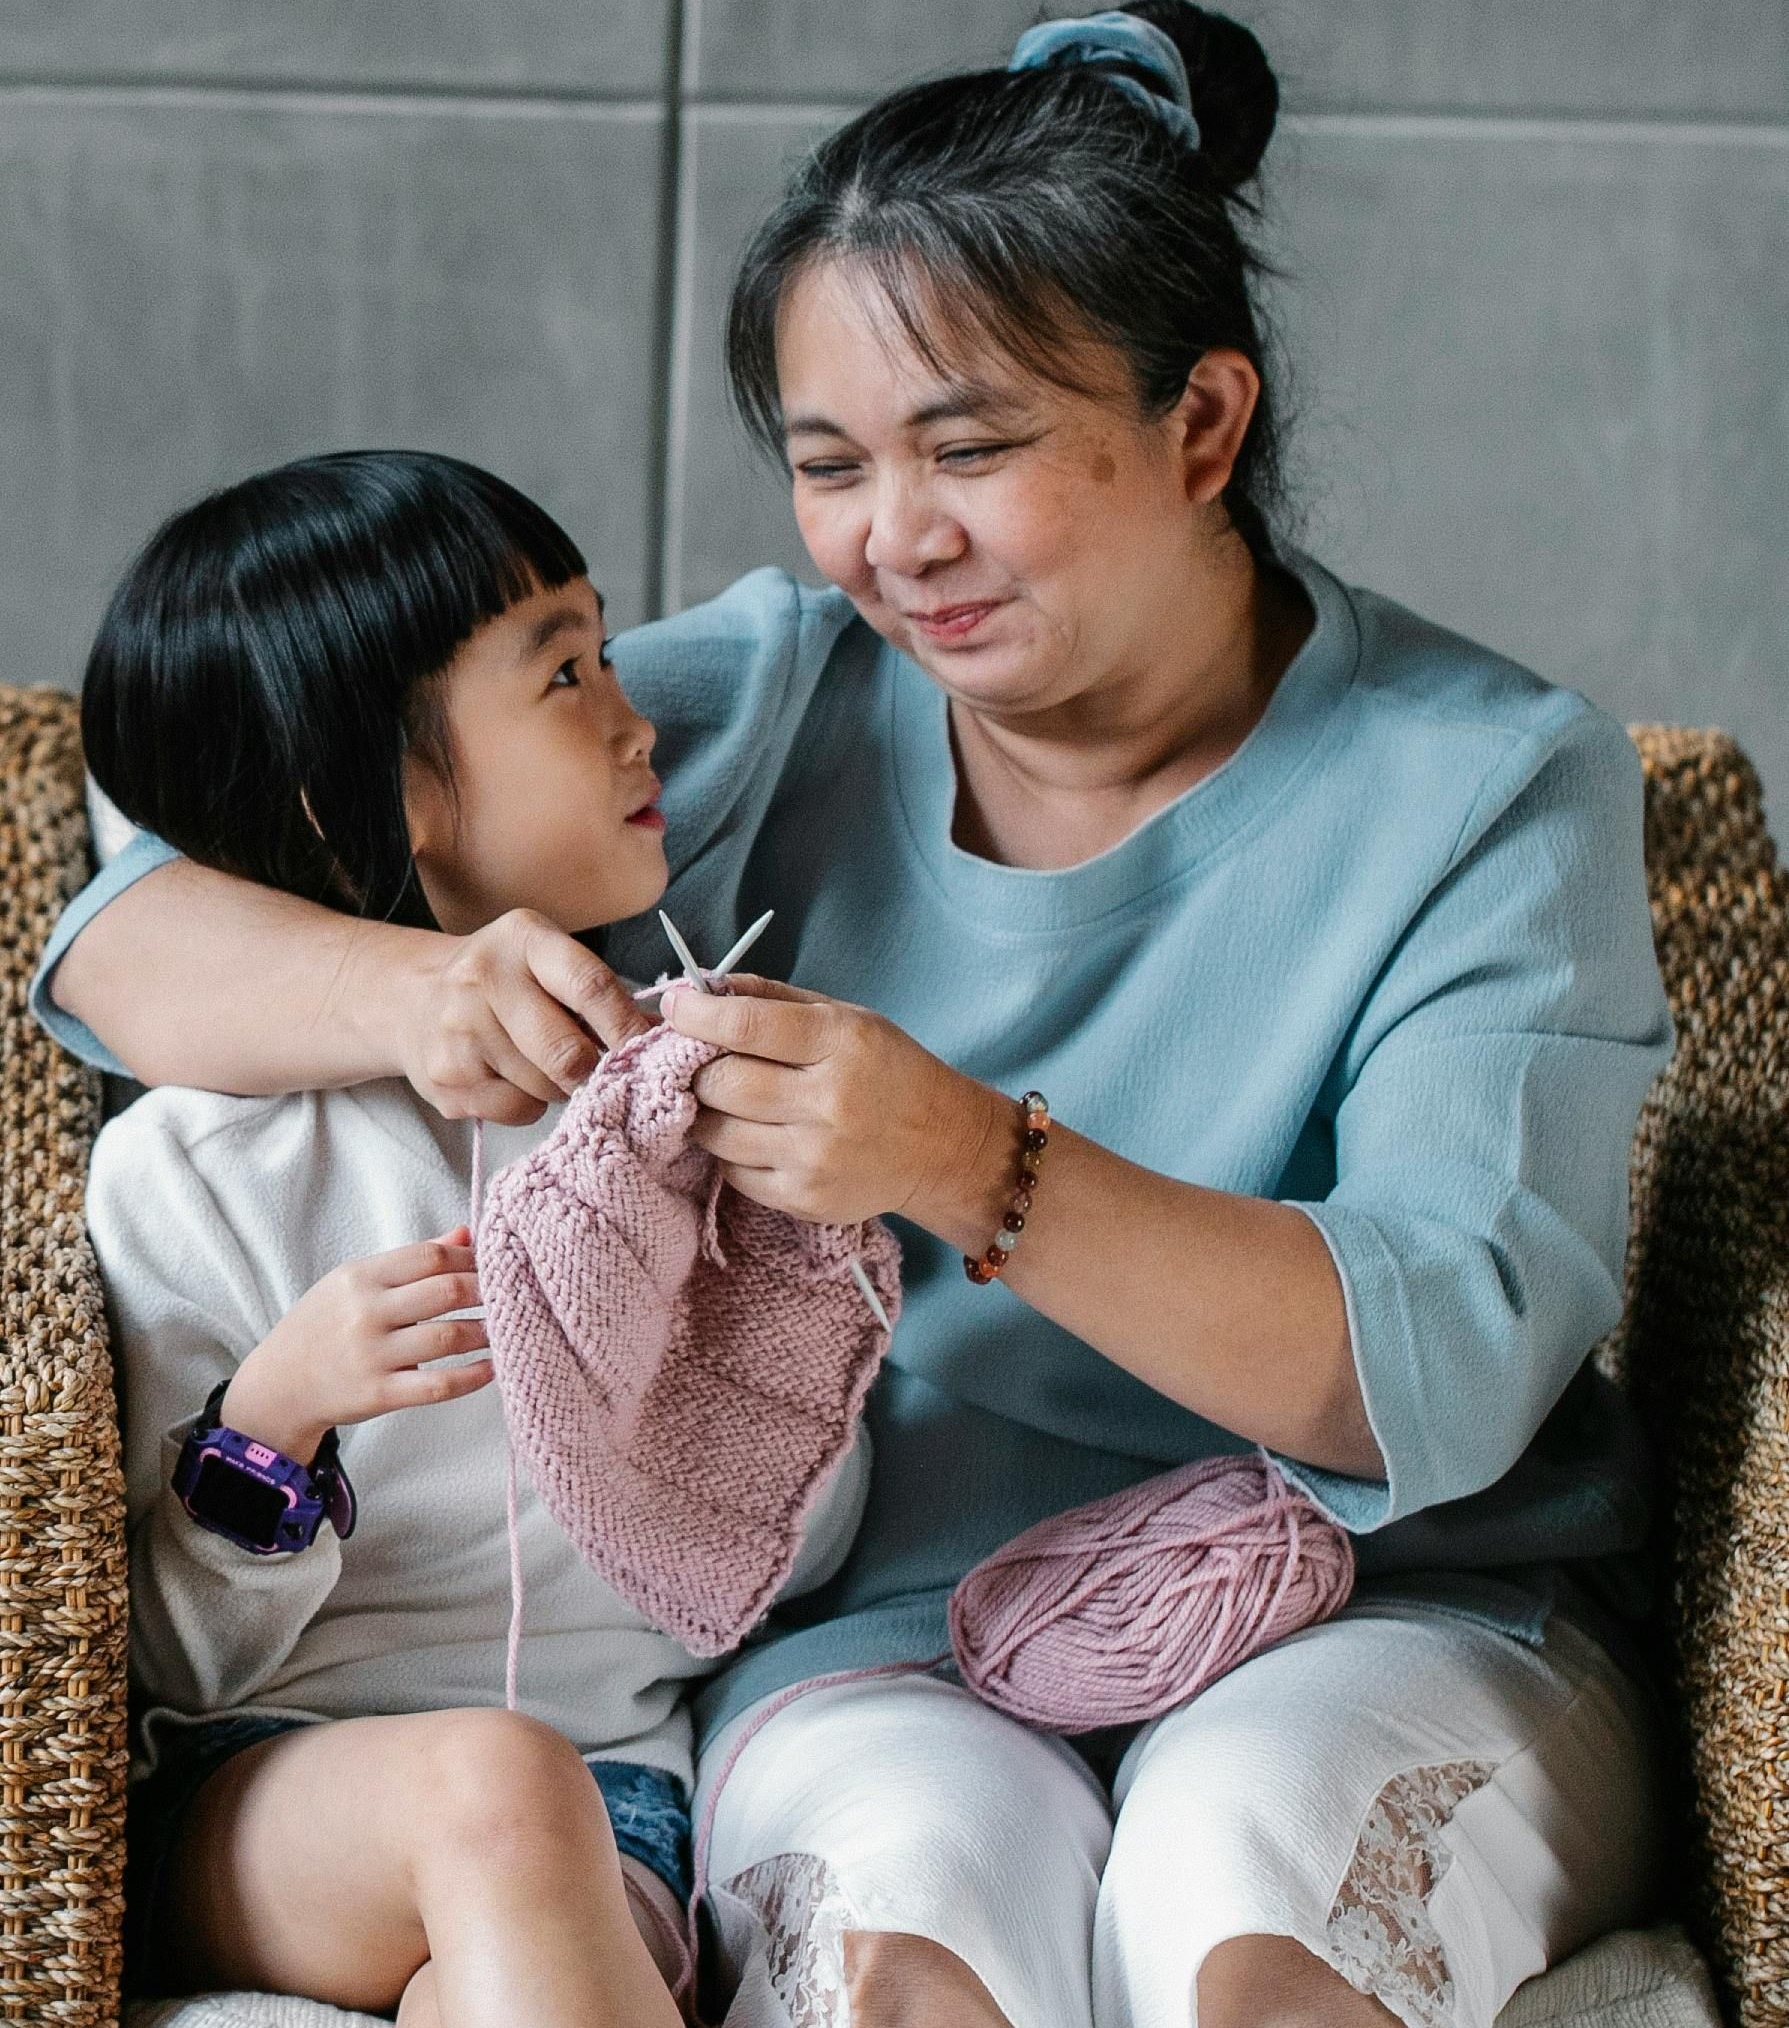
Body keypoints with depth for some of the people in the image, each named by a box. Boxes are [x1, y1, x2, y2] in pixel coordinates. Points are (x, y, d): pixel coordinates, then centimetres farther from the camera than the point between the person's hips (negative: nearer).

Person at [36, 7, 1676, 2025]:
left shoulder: (1490, 784, -5)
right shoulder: (769, 707, 2)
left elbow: (1438, 1380, -18)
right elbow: (125, 934, -1)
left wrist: (968, 1166, -33)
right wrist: (419, 989, -24)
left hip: (1399, 1626, -1)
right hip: (881, 1644, 1)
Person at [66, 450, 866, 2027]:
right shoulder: (191, 1168, -4)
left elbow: (795, 1560, 13)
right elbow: (177, 1661, -1)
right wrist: (275, 1414, -19)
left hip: (614, 1783, 1)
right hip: (266, 1794, -1)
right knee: (492, 1778, -34)